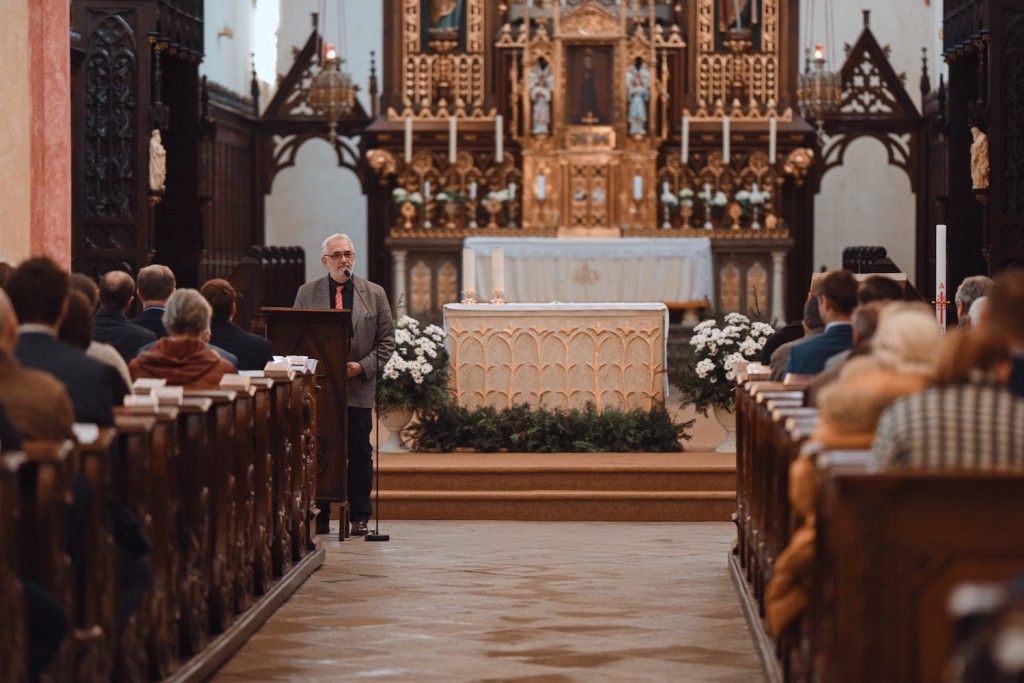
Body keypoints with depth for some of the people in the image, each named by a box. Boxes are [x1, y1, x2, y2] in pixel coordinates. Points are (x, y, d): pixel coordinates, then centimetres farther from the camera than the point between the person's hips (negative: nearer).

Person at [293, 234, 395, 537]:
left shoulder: (374, 294, 7)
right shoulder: (306, 293, 8)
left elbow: (387, 340, 6)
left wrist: (363, 367, -8)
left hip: (358, 387, 0)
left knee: (360, 453, 2)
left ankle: (359, 517, 9)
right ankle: (319, 516, 6)